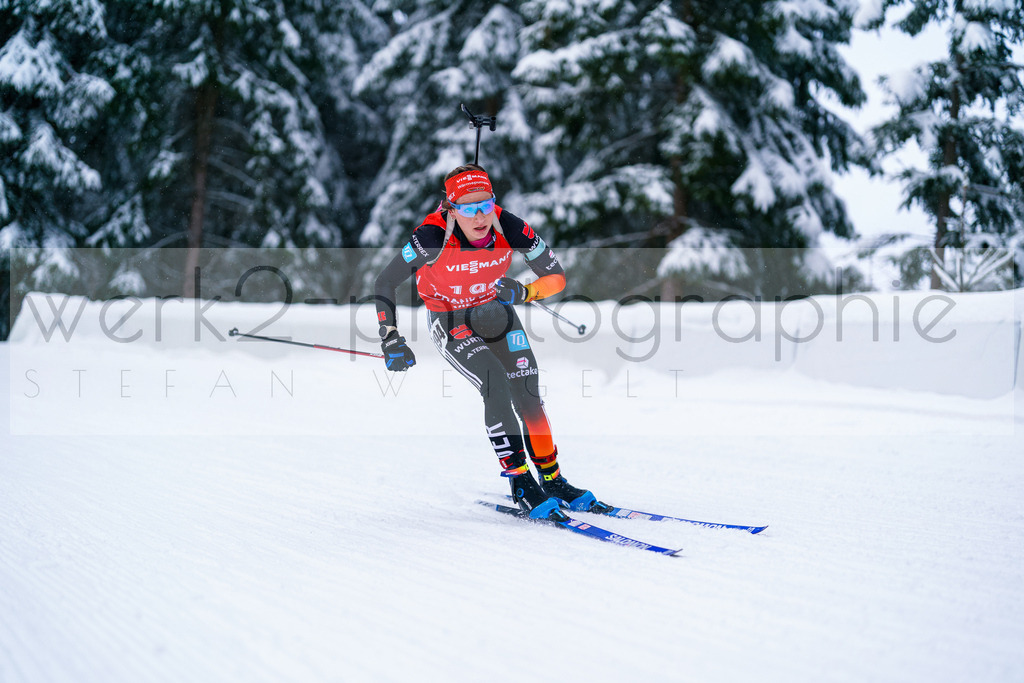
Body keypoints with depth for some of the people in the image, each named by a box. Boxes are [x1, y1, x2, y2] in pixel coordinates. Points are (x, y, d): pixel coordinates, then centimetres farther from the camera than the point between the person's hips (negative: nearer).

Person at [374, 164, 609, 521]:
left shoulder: (510, 229, -26)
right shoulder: (434, 237, -32)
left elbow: (556, 277, -14)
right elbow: (385, 282, -21)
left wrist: (522, 292, -33)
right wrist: (390, 341, -24)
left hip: (494, 312, 3)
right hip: (449, 320, -3)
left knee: (527, 393, -10)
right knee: (496, 385, -23)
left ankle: (552, 480, 6)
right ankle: (520, 482, -15)